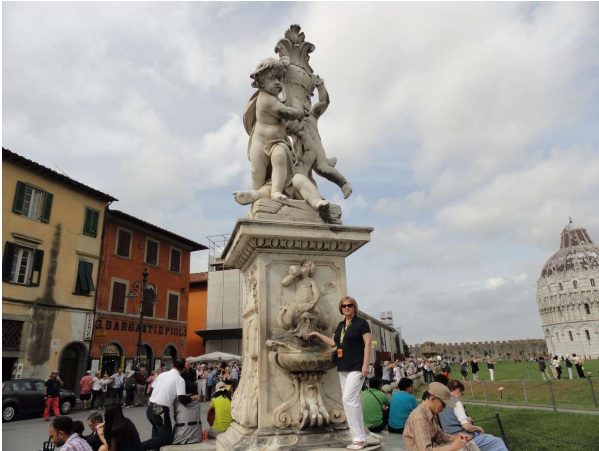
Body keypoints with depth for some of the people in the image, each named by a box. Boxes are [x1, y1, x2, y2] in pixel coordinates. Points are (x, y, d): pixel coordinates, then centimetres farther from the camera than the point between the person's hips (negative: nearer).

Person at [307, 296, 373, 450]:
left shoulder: (361, 322, -7)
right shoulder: (340, 325, 13)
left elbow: (368, 343, -11)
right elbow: (333, 342, 21)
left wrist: (365, 365, -18)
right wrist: (317, 334, 17)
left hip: (356, 367, -7)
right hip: (343, 369, 8)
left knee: (348, 399, -15)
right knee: (353, 401, 11)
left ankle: (359, 438, -6)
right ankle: (360, 436, 19)